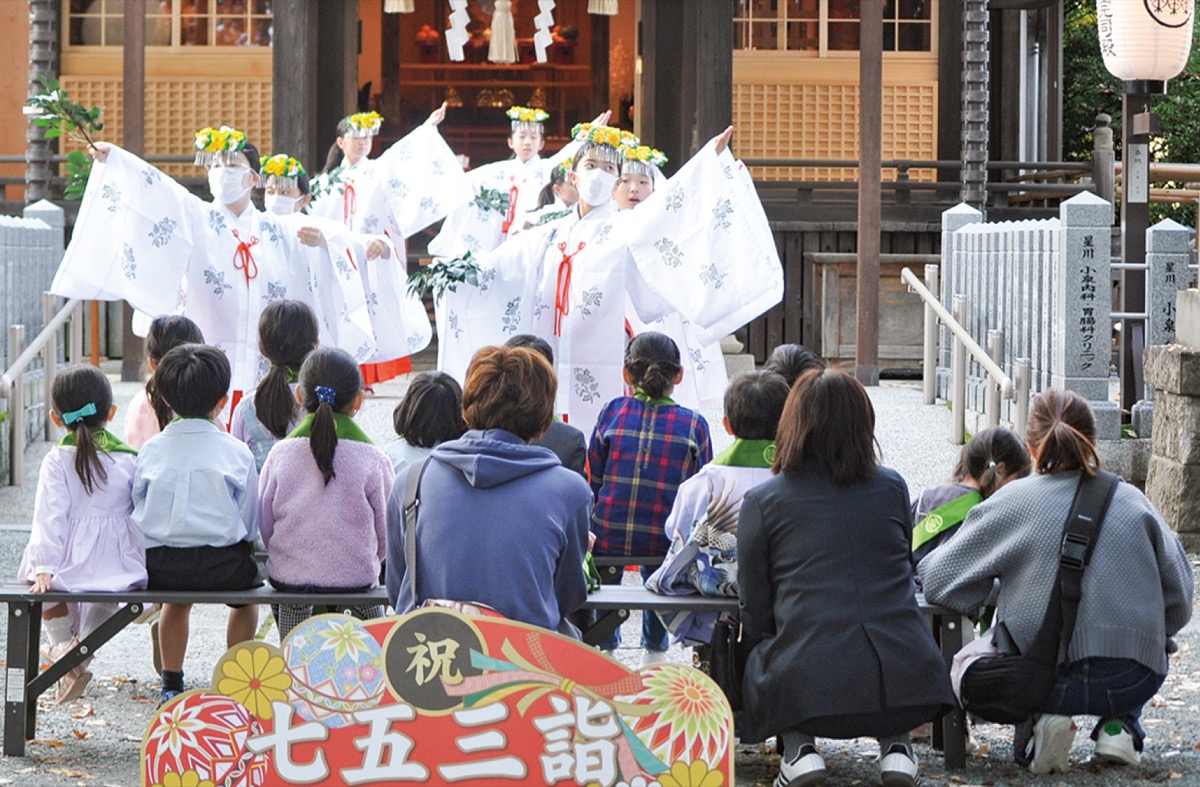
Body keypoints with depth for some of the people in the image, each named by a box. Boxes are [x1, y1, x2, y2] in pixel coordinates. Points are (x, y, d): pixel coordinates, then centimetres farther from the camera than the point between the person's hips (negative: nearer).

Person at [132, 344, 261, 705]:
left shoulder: (151, 449, 3)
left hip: (159, 566, 2)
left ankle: (171, 682, 36)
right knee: (249, 583, 31)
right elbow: (249, 524, 2)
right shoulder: (236, 452, -2)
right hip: (222, 566, -2)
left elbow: (135, 512, 7)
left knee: (177, 597, 36)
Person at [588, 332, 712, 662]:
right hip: (667, 545, 0)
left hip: (608, 538, 0)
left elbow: (595, 483, 6)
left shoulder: (613, 412, -3)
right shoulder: (694, 424, -5)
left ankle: (604, 644, 37)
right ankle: (655, 647, 38)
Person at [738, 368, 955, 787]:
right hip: (906, 690, 2)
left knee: (757, 658, 30)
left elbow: (754, 611, 8)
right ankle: (894, 745, 14)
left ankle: (799, 747, 7)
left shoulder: (761, 502, 3)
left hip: (809, 688, -2)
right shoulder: (892, 488, 10)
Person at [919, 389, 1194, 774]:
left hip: (1044, 681, -2)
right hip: (1136, 681, 2)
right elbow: (1178, 600, 8)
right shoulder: (1132, 501, 6)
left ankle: (1037, 723, 3)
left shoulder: (1011, 503, 0)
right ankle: (1119, 727, 15)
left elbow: (938, 579, 1)